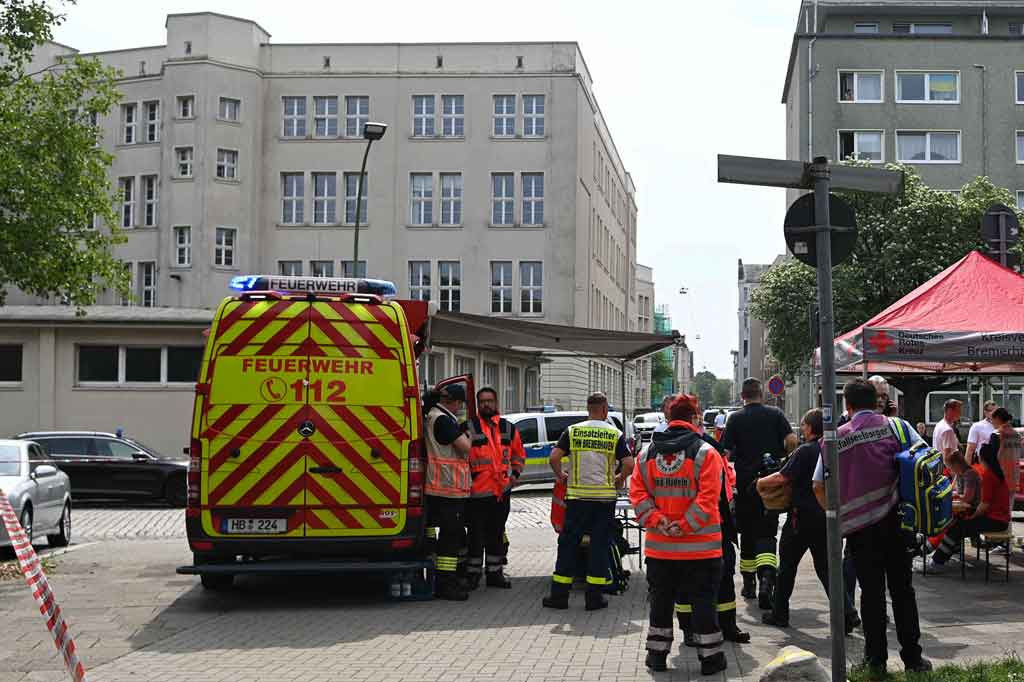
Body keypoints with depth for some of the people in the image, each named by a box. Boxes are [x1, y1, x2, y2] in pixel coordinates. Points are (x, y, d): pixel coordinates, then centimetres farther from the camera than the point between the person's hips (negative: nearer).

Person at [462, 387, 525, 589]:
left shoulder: (508, 428, 11)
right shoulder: (469, 428, -3)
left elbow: (519, 454, 23)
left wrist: (515, 474, 12)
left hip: (502, 491, 5)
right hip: (477, 490, -4)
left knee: (497, 534, 13)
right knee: (476, 535, -2)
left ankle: (495, 573, 22)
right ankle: (472, 574, 6)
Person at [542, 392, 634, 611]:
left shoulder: (572, 431, 0)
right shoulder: (615, 434, -1)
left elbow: (554, 458, -8)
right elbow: (629, 464, -10)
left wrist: (561, 476, 9)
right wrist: (619, 479, 9)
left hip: (577, 495, 0)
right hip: (605, 497, 0)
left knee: (568, 543, 8)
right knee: (600, 545, 6)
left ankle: (559, 594, 9)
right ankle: (594, 597, 8)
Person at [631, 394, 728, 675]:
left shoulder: (648, 453, 5)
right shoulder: (705, 453, -9)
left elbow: (637, 492, -1)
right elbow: (708, 497, -17)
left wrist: (656, 520, -6)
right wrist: (685, 525, -14)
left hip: (659, 546, 4)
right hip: (700, 546, -3)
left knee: (661, 601, 14)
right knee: (703, 602, 6)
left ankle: (657, 654, 20)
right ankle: (710, 657, 11)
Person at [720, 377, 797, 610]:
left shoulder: (735, 419, -1)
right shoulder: (775, 414, 1)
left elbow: (725, 452, -7)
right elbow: (792, 440, -8)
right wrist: (780, 456, 10)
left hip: (745, 484, 0)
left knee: (747, 532, 14)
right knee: (766, 532, -1)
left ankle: (749, 583, 22)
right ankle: (766, 577, -26)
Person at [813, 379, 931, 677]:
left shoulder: (836, 437, 2)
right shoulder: (896, 426, 0)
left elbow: (818, 486, 3)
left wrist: (836, 516, 15)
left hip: (858, 526, 0)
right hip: (895, 521, 0)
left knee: (871, 592, 8)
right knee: (902, 590, 10)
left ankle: (876, 660, 11)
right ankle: (912, 658, 14)